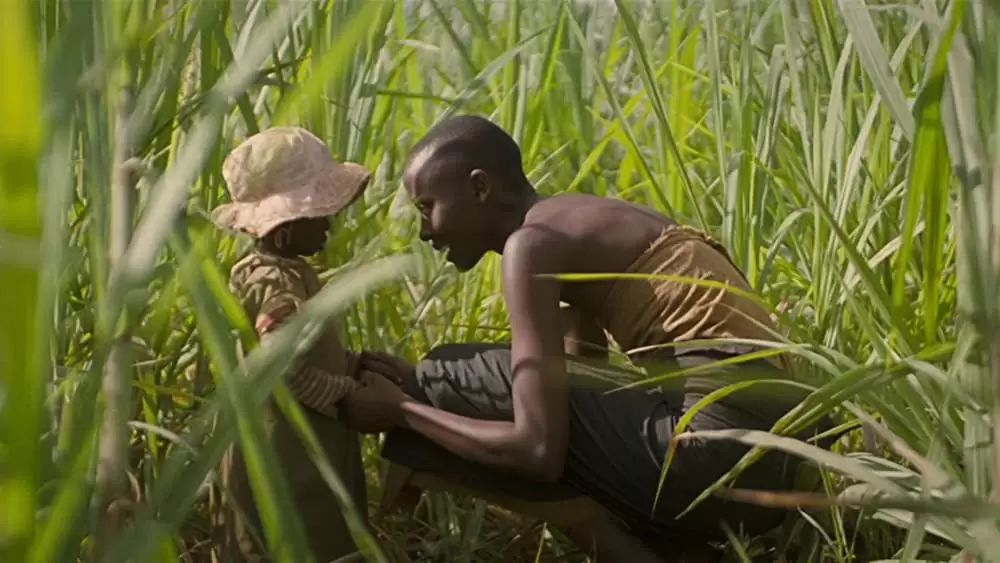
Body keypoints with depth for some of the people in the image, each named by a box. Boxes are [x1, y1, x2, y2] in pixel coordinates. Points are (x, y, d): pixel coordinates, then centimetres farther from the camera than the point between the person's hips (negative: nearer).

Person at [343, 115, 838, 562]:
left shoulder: (532, 244, -7)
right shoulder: (581, 228, 22)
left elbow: (539, 449, -15)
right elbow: (576, 415, 22)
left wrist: (403, 409, -1)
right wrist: (423, 385, 18)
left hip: (716, 449, -9)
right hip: (765, 460, 9)